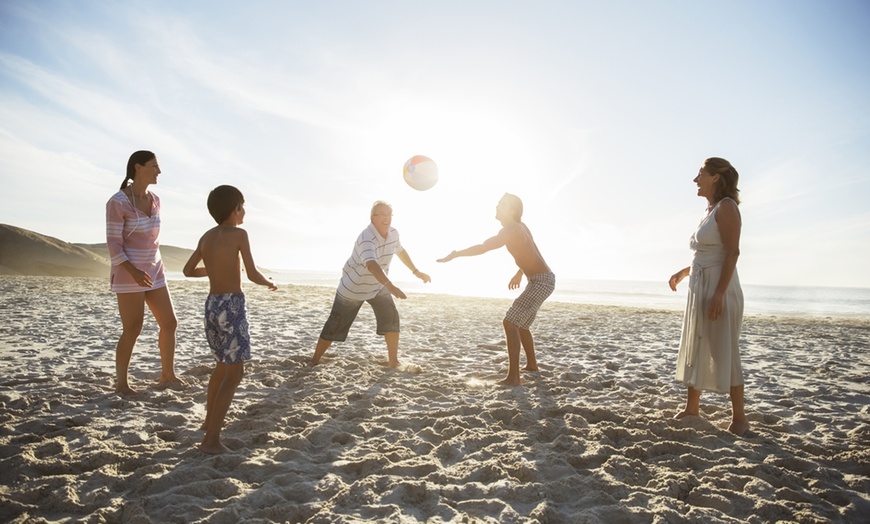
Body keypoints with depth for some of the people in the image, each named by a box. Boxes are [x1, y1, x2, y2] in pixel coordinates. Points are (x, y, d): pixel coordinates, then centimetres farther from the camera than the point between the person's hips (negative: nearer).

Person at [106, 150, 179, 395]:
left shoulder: (154, 200, 8)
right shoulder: (117, 202, -14)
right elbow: (113, 244, -14)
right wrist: (134, 272, -27)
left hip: (153, 272, 7)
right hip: (128, 273, -7)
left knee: (170, 323, 7)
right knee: (132, 331, -3)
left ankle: (167, 375, 22)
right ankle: (121, 383, 15)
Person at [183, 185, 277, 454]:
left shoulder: (207, 236, 12)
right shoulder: (238, 234, -9)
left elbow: (188, 270, 20)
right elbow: (252, 274, -12)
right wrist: (268, 282, 8)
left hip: (211, 304, 8)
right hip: (231, 305, -8)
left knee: (223, 365, 26)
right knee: (234, 372, -4)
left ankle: (210, 420, 39)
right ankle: (211, 439, -8)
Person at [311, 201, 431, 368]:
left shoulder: (393, 233, -10)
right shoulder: (367, 238, -34)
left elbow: (400, 251, 13)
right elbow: (371, 264, -52)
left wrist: (416, 271, 16)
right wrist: (390, 285, -66)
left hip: (378, 286, 6)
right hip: (352, 287, -6)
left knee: (391, 317, -11)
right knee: (335, 325, 3)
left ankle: (393, 361, -2)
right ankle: (314, 361, 20)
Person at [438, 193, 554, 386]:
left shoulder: (511, 230, -18)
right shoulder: (518, 227, 13)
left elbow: (482, 248, -27)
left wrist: (455, 254, -18)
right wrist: (520, 273, 34)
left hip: (541, 281, -10)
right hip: (541, 280, 10)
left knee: (510, 323, -19)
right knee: (520, 323, 25)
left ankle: (513, 377, -24)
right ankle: (531, 364, 41)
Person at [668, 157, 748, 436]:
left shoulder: (726, 207, -10)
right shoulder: (711, 211, 16)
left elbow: (732, 252, -18)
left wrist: (719, 293, -24)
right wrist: (683, 272, 18)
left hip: (719, 289, -9)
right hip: (700, 289, 9)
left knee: (725, 354, -3)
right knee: (694, 351, 13)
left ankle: (739, 418, 8)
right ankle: (691, 408, 23)